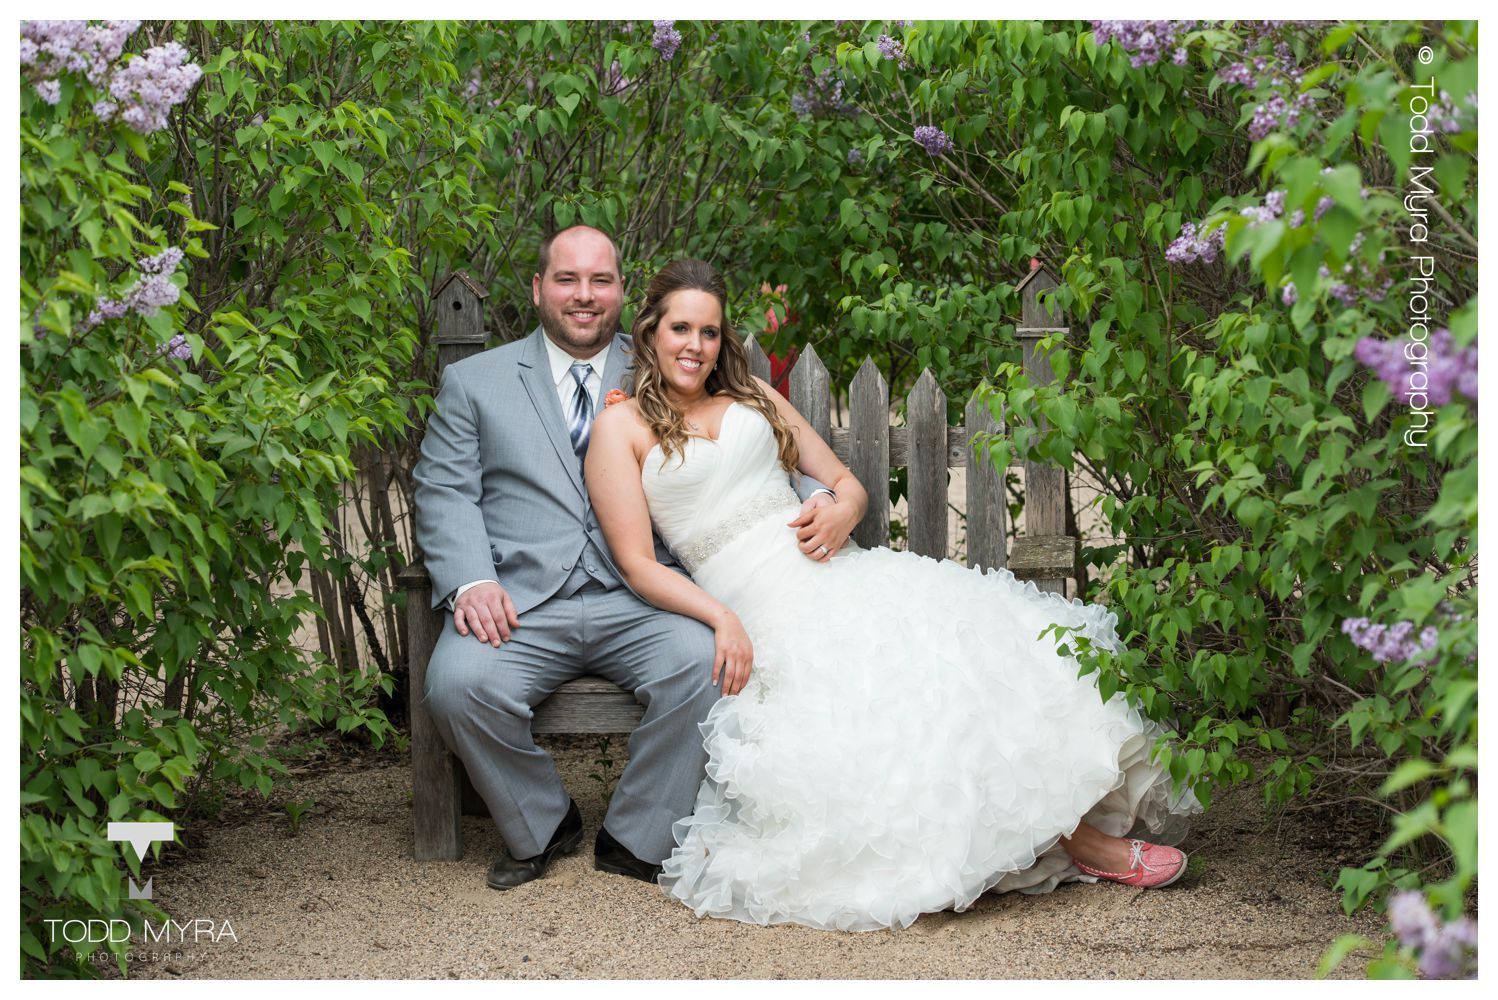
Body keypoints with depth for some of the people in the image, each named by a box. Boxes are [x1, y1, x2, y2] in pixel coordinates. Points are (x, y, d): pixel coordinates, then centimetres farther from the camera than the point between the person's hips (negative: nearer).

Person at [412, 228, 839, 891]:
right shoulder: (474, 381, 16)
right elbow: (444, 492, 6)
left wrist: (814, 497, -7)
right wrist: (472, 581, -12)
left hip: (637, 599, 1)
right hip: (519, 601, 0)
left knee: (704, 662, -30)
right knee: (457, 684, -29)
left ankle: (636, 839, -7)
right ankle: (541, 829, 0)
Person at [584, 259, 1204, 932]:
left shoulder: (751, 397, 21)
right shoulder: (622, 428, 5)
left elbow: (846, 481, 21)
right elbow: (637, 563, -4)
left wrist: (841, 513, -4)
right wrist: (720, 618, -19)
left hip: (842, 570, 5)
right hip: (766, 604, -5)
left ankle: (1075, 829, -23)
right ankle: (1076, 838, -21)